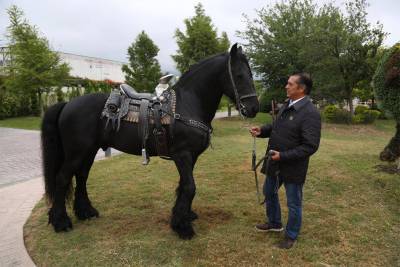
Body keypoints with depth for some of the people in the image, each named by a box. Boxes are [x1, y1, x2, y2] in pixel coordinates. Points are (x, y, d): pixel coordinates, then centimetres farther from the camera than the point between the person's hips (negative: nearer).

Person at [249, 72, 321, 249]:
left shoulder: (310, 113, -23)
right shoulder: (286, 105, 3)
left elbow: (310, 146, -25)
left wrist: (283, 156, -26)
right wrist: (261, 131, 0)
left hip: (292, 167, -8)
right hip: (274, 163, 9)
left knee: (293, 204, 11)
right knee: (269, 193, 24)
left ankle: (291, 236, 33)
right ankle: (274, 223, 48)